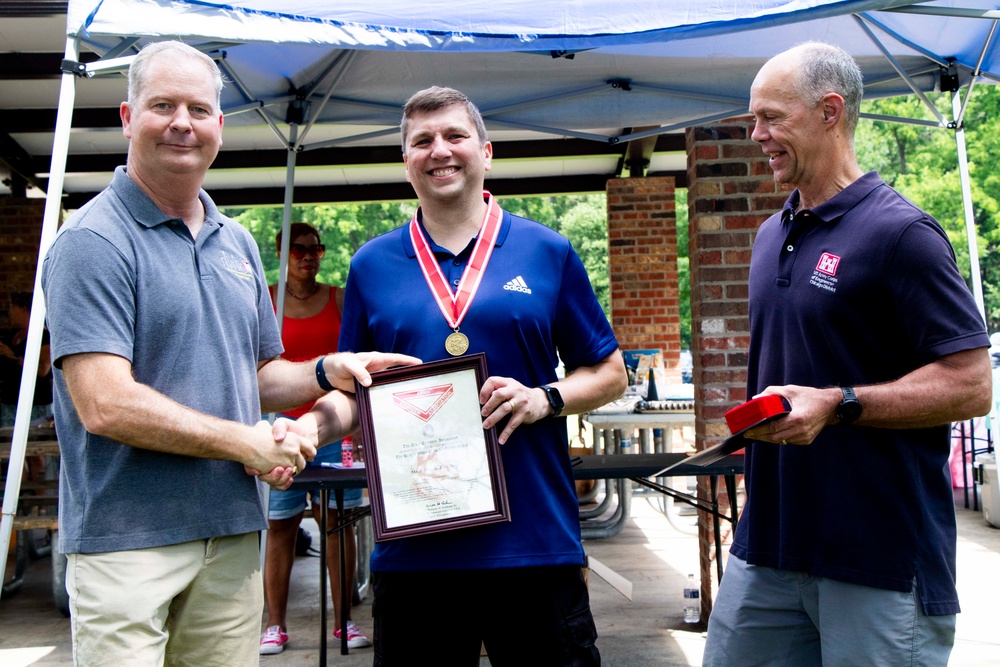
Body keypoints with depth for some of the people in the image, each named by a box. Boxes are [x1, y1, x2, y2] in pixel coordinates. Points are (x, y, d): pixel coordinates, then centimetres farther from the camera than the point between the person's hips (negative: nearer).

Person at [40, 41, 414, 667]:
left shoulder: (237, 242, 14)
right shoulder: (94, 241, -11)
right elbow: (105, 405, -19)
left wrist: (326, 371, 0)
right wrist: (246, 443, -12)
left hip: (234, 535, 7)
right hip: (127, 540, -6)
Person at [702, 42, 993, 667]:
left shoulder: (899, 232, -12)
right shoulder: (772, 235, 14)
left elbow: (970, 385, -16)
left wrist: (837, 405, -23)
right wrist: (755, 417, 10)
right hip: (767, 542, 8)